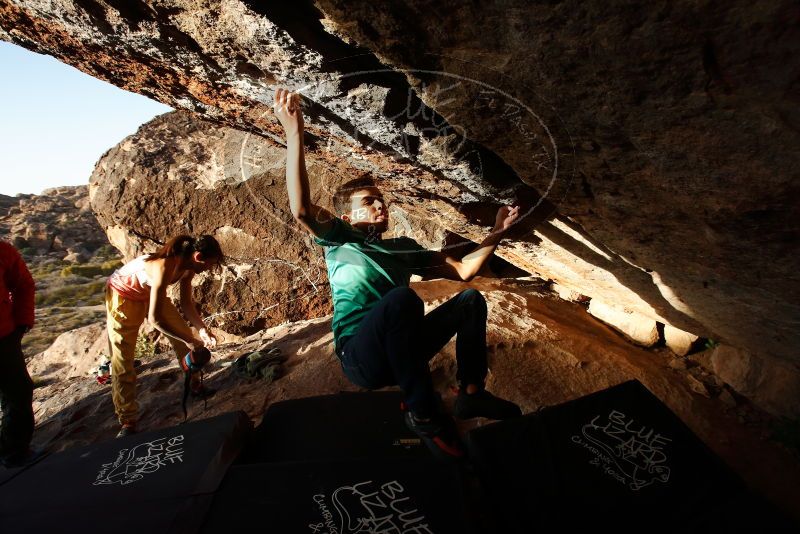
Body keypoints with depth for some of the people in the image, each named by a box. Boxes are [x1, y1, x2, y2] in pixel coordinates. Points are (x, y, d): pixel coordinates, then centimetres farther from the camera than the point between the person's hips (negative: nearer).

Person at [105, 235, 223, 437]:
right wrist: (189, 340, -31)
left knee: (184, 336, 7)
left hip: (150, 292, 8)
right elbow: (155, 318, -39)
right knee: (122, 360, -5)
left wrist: (202, 330, -18)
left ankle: (195, 385, 25)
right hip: (124, 295, -7)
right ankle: (127, 422, 5)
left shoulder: (188, 266, -16)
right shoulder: (165, 267, -40)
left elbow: (186, 303, -5)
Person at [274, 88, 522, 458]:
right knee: (402, 298, -35)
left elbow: (463, 270, 15)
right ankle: (422, 413, -25)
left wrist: (497, 233, 6)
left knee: (470, 300, 0)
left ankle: (471, 394, -2)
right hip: (360, 358, -6)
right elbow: (301, 210, -19)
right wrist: (294, 133, -25)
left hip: (399, 351, 6)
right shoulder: (340, 239, 2)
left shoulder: (403, 247, 17)